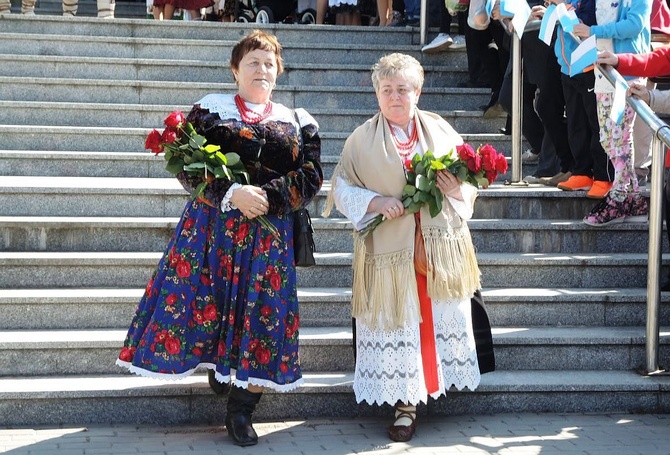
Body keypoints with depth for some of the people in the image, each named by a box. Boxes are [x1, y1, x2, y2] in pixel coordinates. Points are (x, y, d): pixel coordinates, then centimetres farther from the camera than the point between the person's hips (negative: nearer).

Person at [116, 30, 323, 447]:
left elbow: (310, 176, 3)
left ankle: (241, 412, 8)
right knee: (199, 297, -9)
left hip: (269, 232, 1)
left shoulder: (297, 122, 12)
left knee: (262, 312, -1)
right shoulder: (209, 110, 7)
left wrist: (268, 197, -13)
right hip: (211, 222, -1)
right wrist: (232, 193, -18)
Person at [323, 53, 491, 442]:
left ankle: (442, 379, 20)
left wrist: (458, 191, -12)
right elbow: (342, 188, 1)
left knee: (443, 320, 4)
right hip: (391, 252, -2)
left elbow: (471, 182, 10)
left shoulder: (441, 130, 7)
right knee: (398, 326, 0)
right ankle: (405, 404, 7)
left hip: (441, 248, 2)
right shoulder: (361, 140, 2)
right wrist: (375, 201, -15)